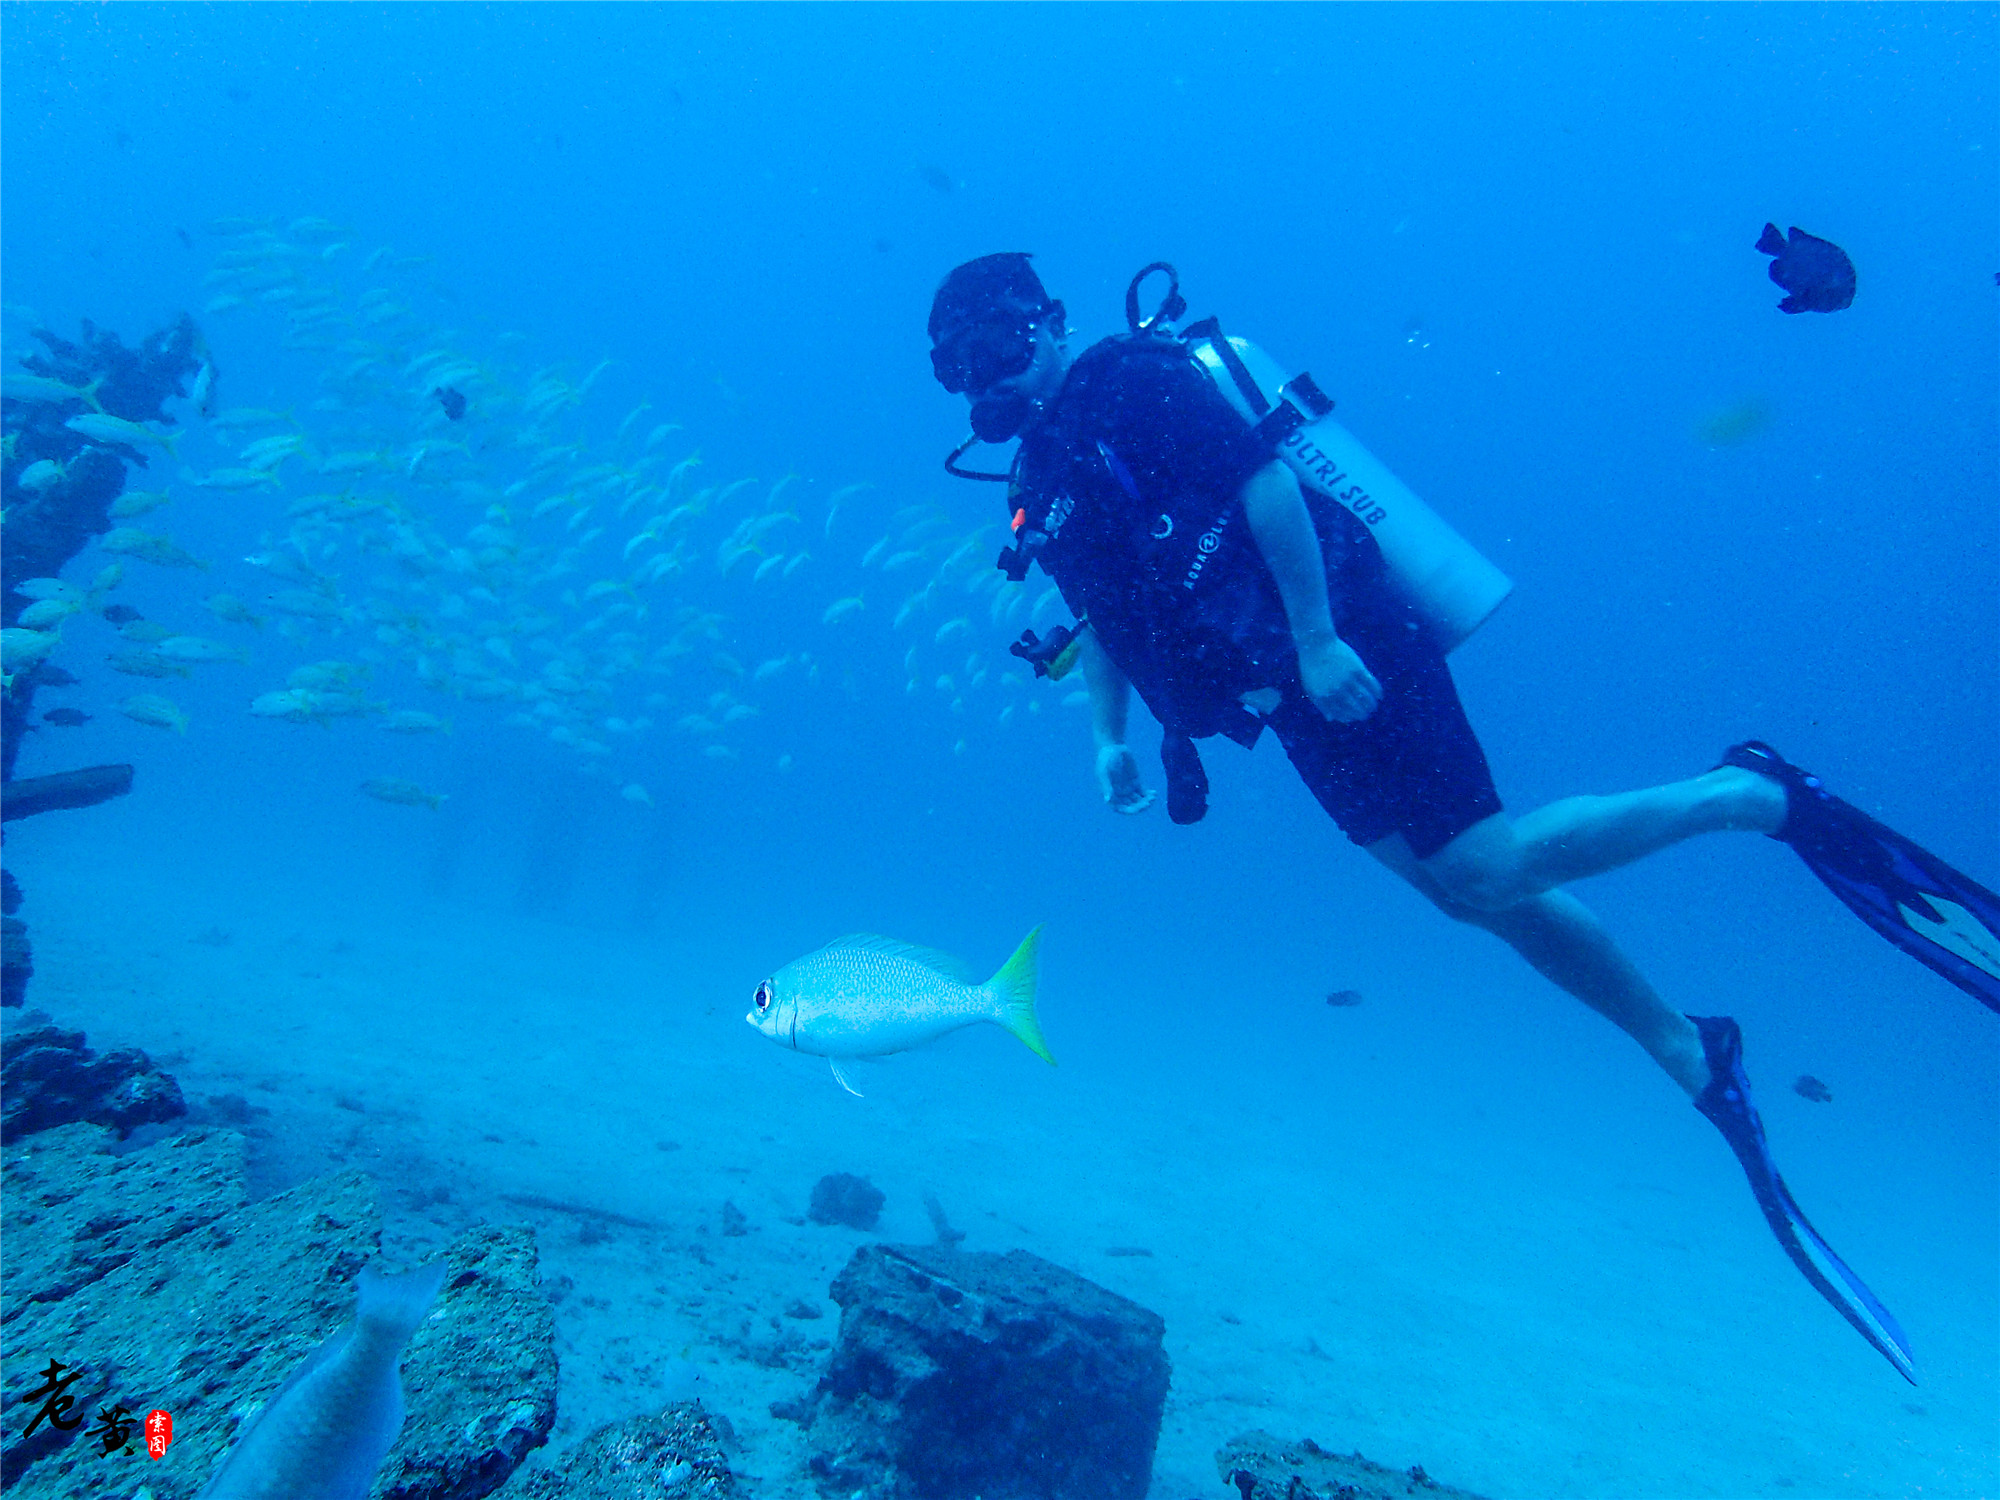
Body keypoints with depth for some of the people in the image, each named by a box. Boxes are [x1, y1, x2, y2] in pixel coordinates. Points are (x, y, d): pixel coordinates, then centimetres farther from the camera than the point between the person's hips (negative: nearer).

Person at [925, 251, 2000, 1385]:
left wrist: (1317, 640, -23)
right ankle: (1694, 1055, 19)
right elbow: (1102, 613, 28)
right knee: (1467, 884, 7)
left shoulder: (1131, 381, -5)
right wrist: (1112, 737, 18)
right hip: (1294, 697, 8)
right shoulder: (1043, 480, 21)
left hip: (1339, 650, -8)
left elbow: (1263, 477, -16)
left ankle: (1755, 795, 3)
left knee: (1485, 869, -15)